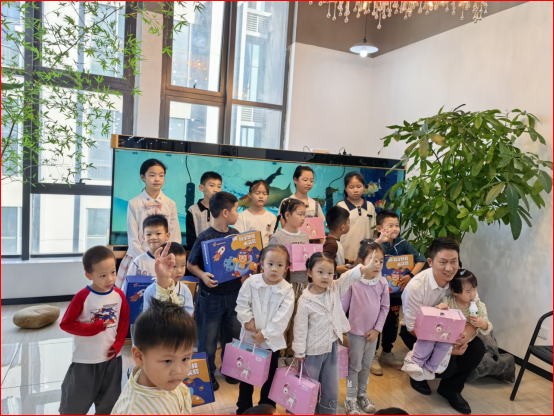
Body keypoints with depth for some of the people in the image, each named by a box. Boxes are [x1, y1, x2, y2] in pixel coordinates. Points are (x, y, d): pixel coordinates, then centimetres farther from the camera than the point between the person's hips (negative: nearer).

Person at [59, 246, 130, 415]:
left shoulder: (119, 295, -6)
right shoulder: (82, 297, -17)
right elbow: (66, 324, -14)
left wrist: (117, 345, -6)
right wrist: (94, 328, -21)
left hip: (112, 357, 3)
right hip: (86, 359, -3)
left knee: (109, 402, 18)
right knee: (76, 402, 13)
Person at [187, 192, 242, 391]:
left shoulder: (235, 234, 0)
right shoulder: (204, 238, -17)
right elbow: (191, 264, -9)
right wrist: (203, 275, -27)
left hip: (234, 294, 6)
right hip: (212, 295, -5)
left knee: (233, 334, 19)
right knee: (208, 338, 10)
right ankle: (208, 374, 29)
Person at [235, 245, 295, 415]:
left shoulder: (287, 290, -13)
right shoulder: (251, 282, -10)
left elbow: (282, 318, -17)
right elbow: (242, 304, -5)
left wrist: (265, 334, -19)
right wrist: (247, 319, -18)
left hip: (272, 341, -1)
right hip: (249, 338, 1)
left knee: (269, 377, 15)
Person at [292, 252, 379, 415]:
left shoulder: (335, 289, -6)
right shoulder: (305, 301, -21)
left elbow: (349, 277, -18)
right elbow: (300, 328, -15)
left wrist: (365, 268, -36)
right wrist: (299, 352, -11)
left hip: (332, 348, 5)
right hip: (312, 351, -4)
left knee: (331, 392, 17)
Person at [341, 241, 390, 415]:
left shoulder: (382, 283, -8)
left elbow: (385, 307, 0)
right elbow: (342, 305, -11)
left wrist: (377, 329, -4)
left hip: (373, 332, 4)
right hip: (355, 332, -4)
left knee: (366, 365, 20)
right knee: (354, 366, 10)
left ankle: (362, 394, 39)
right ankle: (350, 399, 24)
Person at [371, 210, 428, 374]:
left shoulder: (403, 244, -4)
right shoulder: (376, 244, -14)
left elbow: (420, 259, -5)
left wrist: (411, 275, -18)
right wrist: (379, 241, -41)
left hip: (395, 292, 4)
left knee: (392, 323, 18)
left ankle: (387, 353, 38)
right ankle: (372, 357, 23)